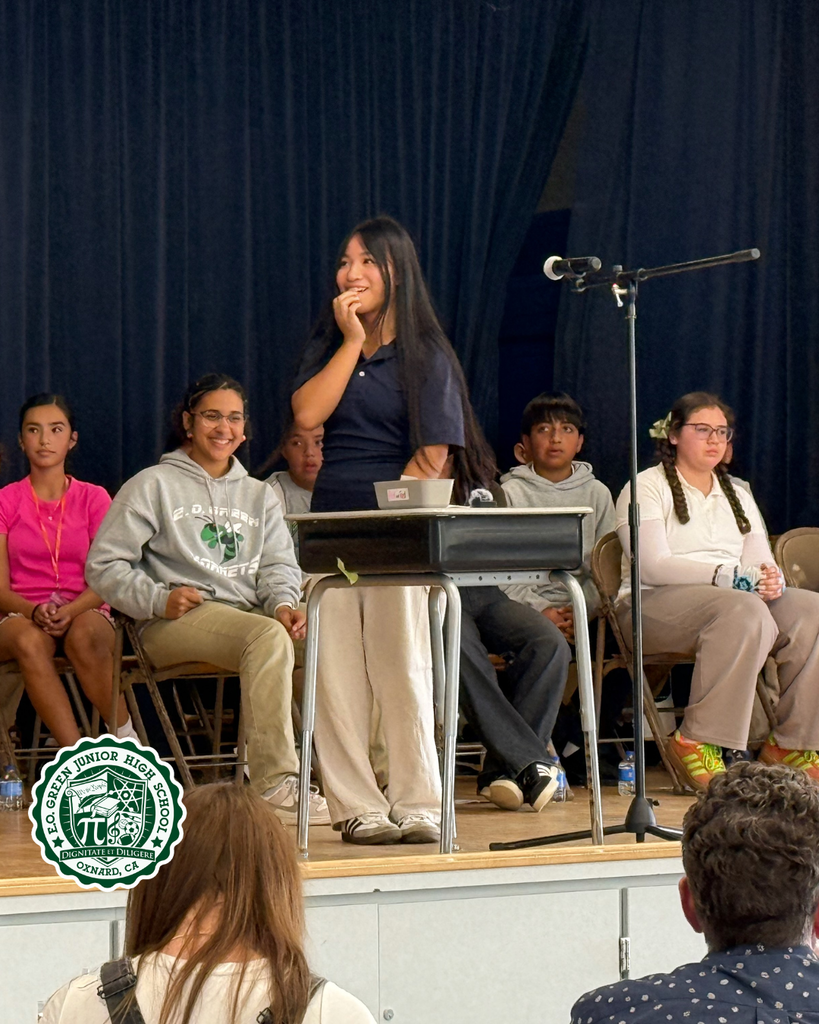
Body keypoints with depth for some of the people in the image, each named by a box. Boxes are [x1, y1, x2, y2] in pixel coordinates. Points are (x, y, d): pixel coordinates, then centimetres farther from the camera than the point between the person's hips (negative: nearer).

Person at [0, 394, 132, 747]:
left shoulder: (93, 498, 8)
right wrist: (34, 611, -21)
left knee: (85, 637, -38)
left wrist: (70, 611, -21)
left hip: (83, 612, 0)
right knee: (29, 641, -38)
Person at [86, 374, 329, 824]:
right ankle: (274, 784, -41)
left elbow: (279, 564, 16)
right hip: (173, 624, -5)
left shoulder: (259, 495, 27)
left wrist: (283, 603, -8)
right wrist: (160, 600, -13)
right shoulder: (153, 486, 10)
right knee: (268, 636, -37)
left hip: (249, 615, 5)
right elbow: (104, 565, 3)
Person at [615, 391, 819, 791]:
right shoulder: (647, 488, 3)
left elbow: (762, 563, 13)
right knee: (744, 612, -37)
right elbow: (653, 566, -12)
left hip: (740, 601, 6)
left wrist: (771, 579, -13)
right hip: (654, 605, -6)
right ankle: (697, 741, -35)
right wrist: (727, 575, -22)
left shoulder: (738, 496, 24)